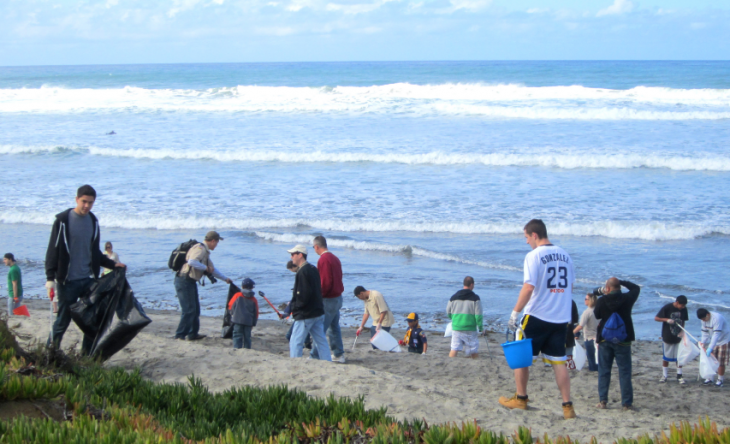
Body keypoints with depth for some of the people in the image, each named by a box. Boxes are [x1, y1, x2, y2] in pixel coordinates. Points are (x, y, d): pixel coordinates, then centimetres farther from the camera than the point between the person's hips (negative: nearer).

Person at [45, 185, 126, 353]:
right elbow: (53, 250, -7)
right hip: (68, 281, -5)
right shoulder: (63, 220, -5)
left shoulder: (93, 221, 10)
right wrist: (50, 277, -14)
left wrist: (112, 264, 13)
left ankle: (87, 356, 11)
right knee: (64, 319, -1)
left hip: (89, 280, 5)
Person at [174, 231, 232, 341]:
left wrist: (225, 279, 37)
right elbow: (192, 262, -34)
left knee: (195, 309, 16)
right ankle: (180, 335, -8)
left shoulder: (205, 251, 19)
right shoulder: (200, 249, -15)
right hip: (184, 281, -10)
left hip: (191, 282, 10)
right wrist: (206, 268, -20)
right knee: (189, 309, -11)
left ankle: (193, 334, 26)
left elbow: (212, 269, 32)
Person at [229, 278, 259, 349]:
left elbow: (230, 306, 4)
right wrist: (253, 323, 17)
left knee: (237, 336, -3)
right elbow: (256, 313, 8)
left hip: (237, 320, -2)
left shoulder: (237, 296, -3)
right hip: (249, 321, 2)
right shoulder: (253, 299, 4)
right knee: (247, 337, 11)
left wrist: (233, 314, 23)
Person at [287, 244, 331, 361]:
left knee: (295, 342, -3)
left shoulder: (302, 272, -17)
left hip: (305, 314, -9)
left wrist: (295, 307, -9)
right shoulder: (313, 269, 12)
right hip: (318, 312, 9)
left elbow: (304, 294, -23)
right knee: (321, 341, 11)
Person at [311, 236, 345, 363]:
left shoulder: (323, 259, -16)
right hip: (338, 298, 9)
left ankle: (315, 356, -4)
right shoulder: (334, 258, 13)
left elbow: (325, 282, -22)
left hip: (328, 300, -9)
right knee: (334, 328, 16)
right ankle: (339, 355, 19)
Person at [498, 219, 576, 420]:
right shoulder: (564, 255, 9)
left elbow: (529, 287, -19)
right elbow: (570, 286, 17)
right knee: (559, 361, 7)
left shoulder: (534, 256, -11)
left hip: (536, 316, -6)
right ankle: (567, 405, 1)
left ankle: (520, 398, 20)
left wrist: (515, 312, -14)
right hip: (561, 318, 6)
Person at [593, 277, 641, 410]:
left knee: (604, 371, 9)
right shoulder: (627, 298, -6)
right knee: (624, 372, 2)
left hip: (604, 340, 0)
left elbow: (596, 315, 9)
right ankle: (626, 403, -2)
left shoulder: (602, 301, -9)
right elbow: (636, 288, 14)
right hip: (623, 340, 0)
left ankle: (603, 400, 6)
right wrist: (622, 282, 13)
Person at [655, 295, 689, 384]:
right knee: (666, 357, 7)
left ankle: (679, 376, 12)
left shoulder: (684, 309, -3)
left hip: (678, 337, 3)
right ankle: (664, 376, 18)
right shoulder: (667, 308, -15)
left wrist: (682, 331, -4)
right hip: (667, 337, -3)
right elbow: (656, 318, -10)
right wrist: (667, 320, -23)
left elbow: (683, 321, 11)